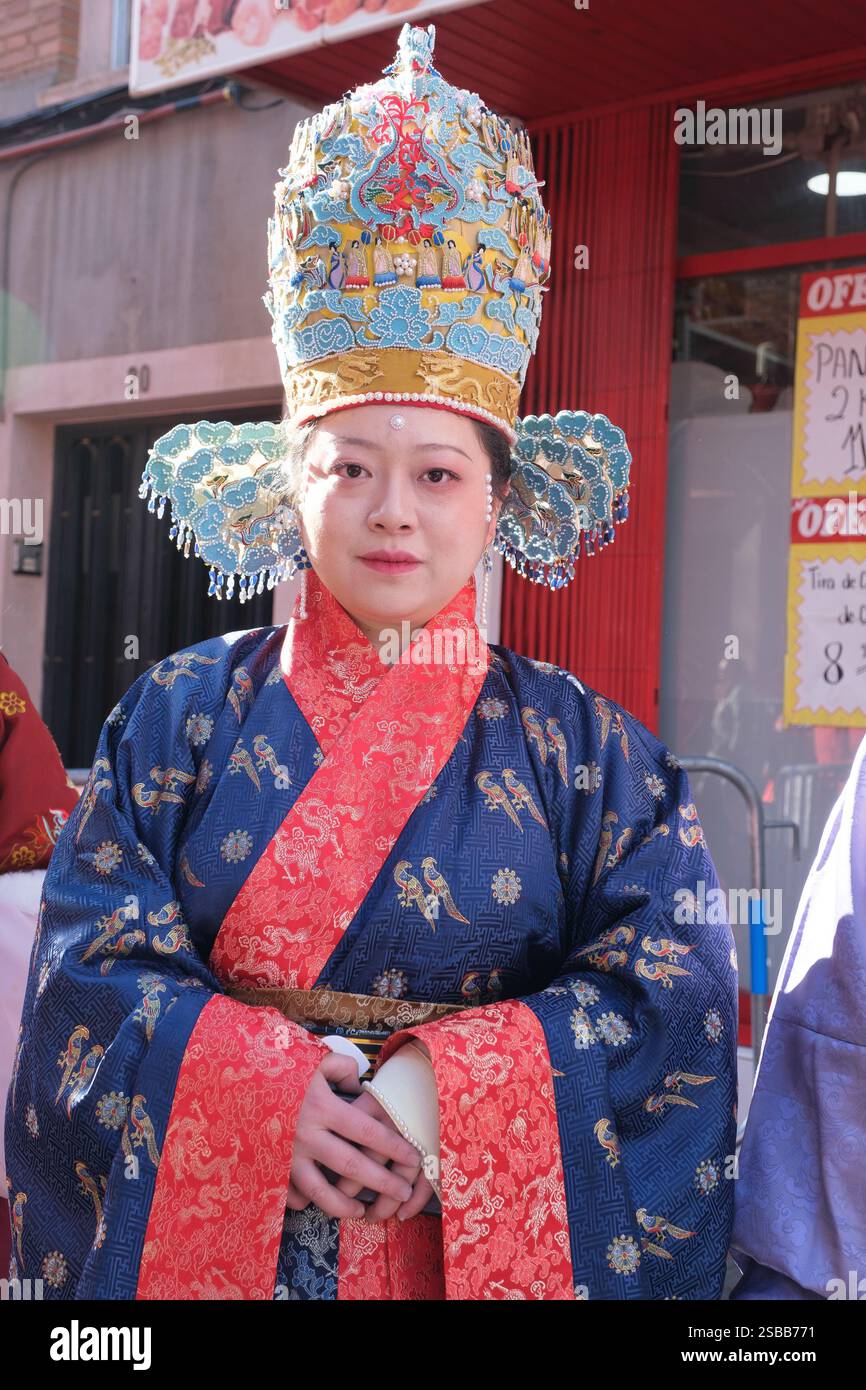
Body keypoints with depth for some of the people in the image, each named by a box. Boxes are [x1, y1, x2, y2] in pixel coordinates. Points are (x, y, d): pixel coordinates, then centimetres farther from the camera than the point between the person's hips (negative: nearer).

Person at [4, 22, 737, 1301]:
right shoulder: (181, 716, -2)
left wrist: (436, 1090, -21)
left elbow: (671, 999, -9)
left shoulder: (583, 750, -4)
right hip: (204, 1226, 1)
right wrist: (261, 1083, -21)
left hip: (477, 1239, 0)